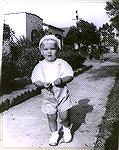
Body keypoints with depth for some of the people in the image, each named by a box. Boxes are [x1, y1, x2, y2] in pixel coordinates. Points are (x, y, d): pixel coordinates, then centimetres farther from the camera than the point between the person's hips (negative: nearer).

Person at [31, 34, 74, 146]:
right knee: (51, 117, 10)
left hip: (62, 95, -1)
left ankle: (66, 130, 37)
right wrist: (43, 84, -23)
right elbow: (35, 80, -3)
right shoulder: (40, 66, -3)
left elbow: (70, 76, -6)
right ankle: (54, 134, 35)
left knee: (64, 116, 5)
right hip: (48, 96, 1)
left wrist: (62, 80, -25)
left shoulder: (61, 63, -6)